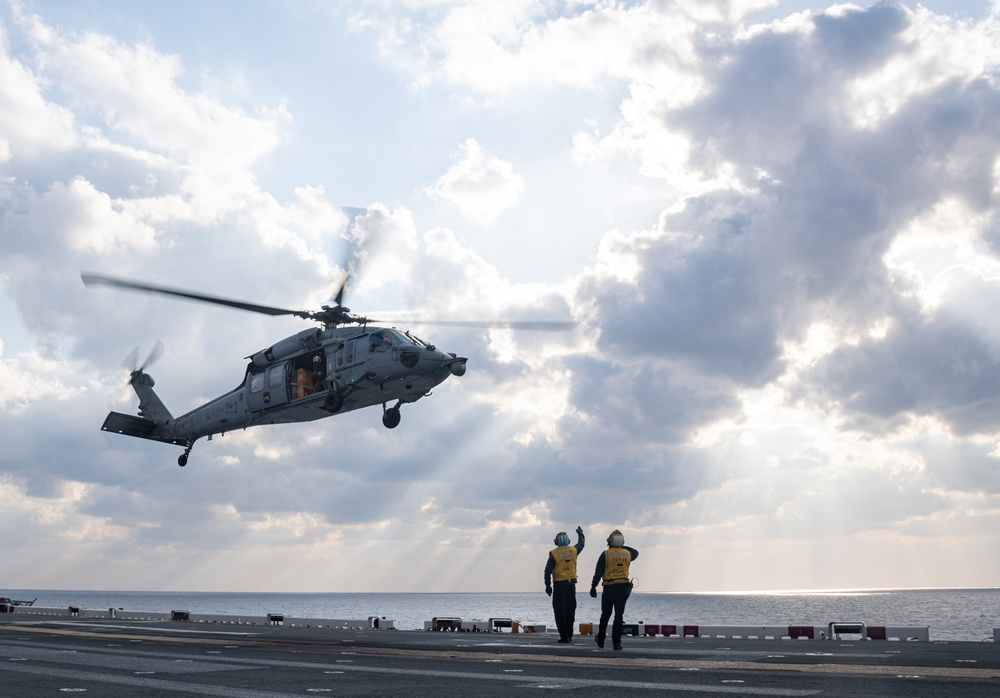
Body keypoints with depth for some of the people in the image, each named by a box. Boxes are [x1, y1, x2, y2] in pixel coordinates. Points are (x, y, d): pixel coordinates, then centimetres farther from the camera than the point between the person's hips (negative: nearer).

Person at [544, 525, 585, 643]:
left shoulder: (554, 553, -10)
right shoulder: (573, 550, 1)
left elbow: (548, 570, -12)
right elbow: (581, 544, 24)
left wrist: (548, 585, -4)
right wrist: (580, 534, 42)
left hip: (559, 585, -4)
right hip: (571, 584, 4)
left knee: (560, 611, 0)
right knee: (570, 610, 15)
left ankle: (564, 636, -2)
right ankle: (569, 635, 21)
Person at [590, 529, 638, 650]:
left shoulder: (606, 554, -6)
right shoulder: (627, 554, 4)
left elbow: (598, 572, -8)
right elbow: (636, 553, 30)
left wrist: (593, 586, -4)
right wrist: (624, 547, 24)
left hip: (609, 588, -2)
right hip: (623, 587, 2)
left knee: (605, 615, 12)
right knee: (619, 615, 2)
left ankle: (601, 640, 22)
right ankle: (616, 642, -3)